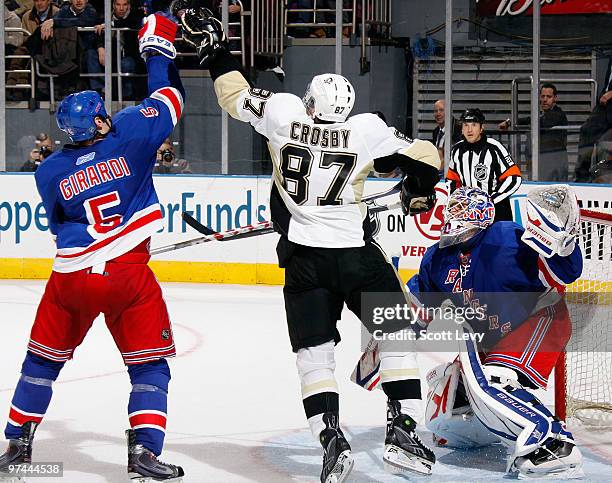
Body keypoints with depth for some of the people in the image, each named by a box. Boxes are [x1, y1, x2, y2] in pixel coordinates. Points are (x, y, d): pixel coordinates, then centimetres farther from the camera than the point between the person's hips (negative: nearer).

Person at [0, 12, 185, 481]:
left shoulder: (49, 172, 5)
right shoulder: (130, 135, -4)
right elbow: (168, 98, 8)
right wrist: (157, 48, 20)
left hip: (71, 276, 3)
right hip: (129, 274, -3)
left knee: (44, 356, 19)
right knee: (148, 363, 7)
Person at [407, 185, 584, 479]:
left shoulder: (507, 240, -18)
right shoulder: (438, 259, 4)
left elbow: (566, 273, -22)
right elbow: (415, 306, 17)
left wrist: (558, 238, -40)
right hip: (485, 347, 8)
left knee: (490, 386, -35)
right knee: (441, 418, 1)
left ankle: (555, 446, -34)